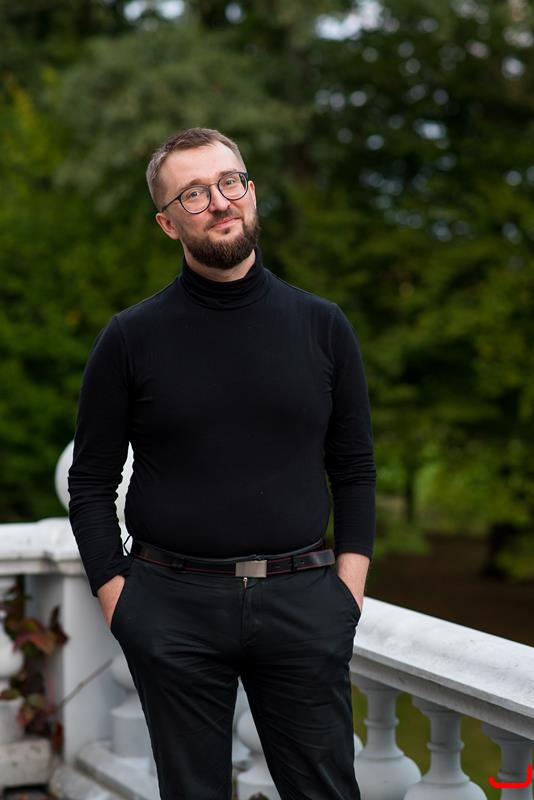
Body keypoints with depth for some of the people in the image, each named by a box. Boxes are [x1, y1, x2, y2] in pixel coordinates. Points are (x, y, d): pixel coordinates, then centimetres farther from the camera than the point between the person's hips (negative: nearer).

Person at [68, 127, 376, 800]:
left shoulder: (321, 326, 5)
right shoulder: (130, 338, 1)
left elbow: (353, 466, 10)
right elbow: (91, 481, 4)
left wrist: (350, 580, 1)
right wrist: (114, 598, -4)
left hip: (301, 601, 1)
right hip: (174, 609, -1)